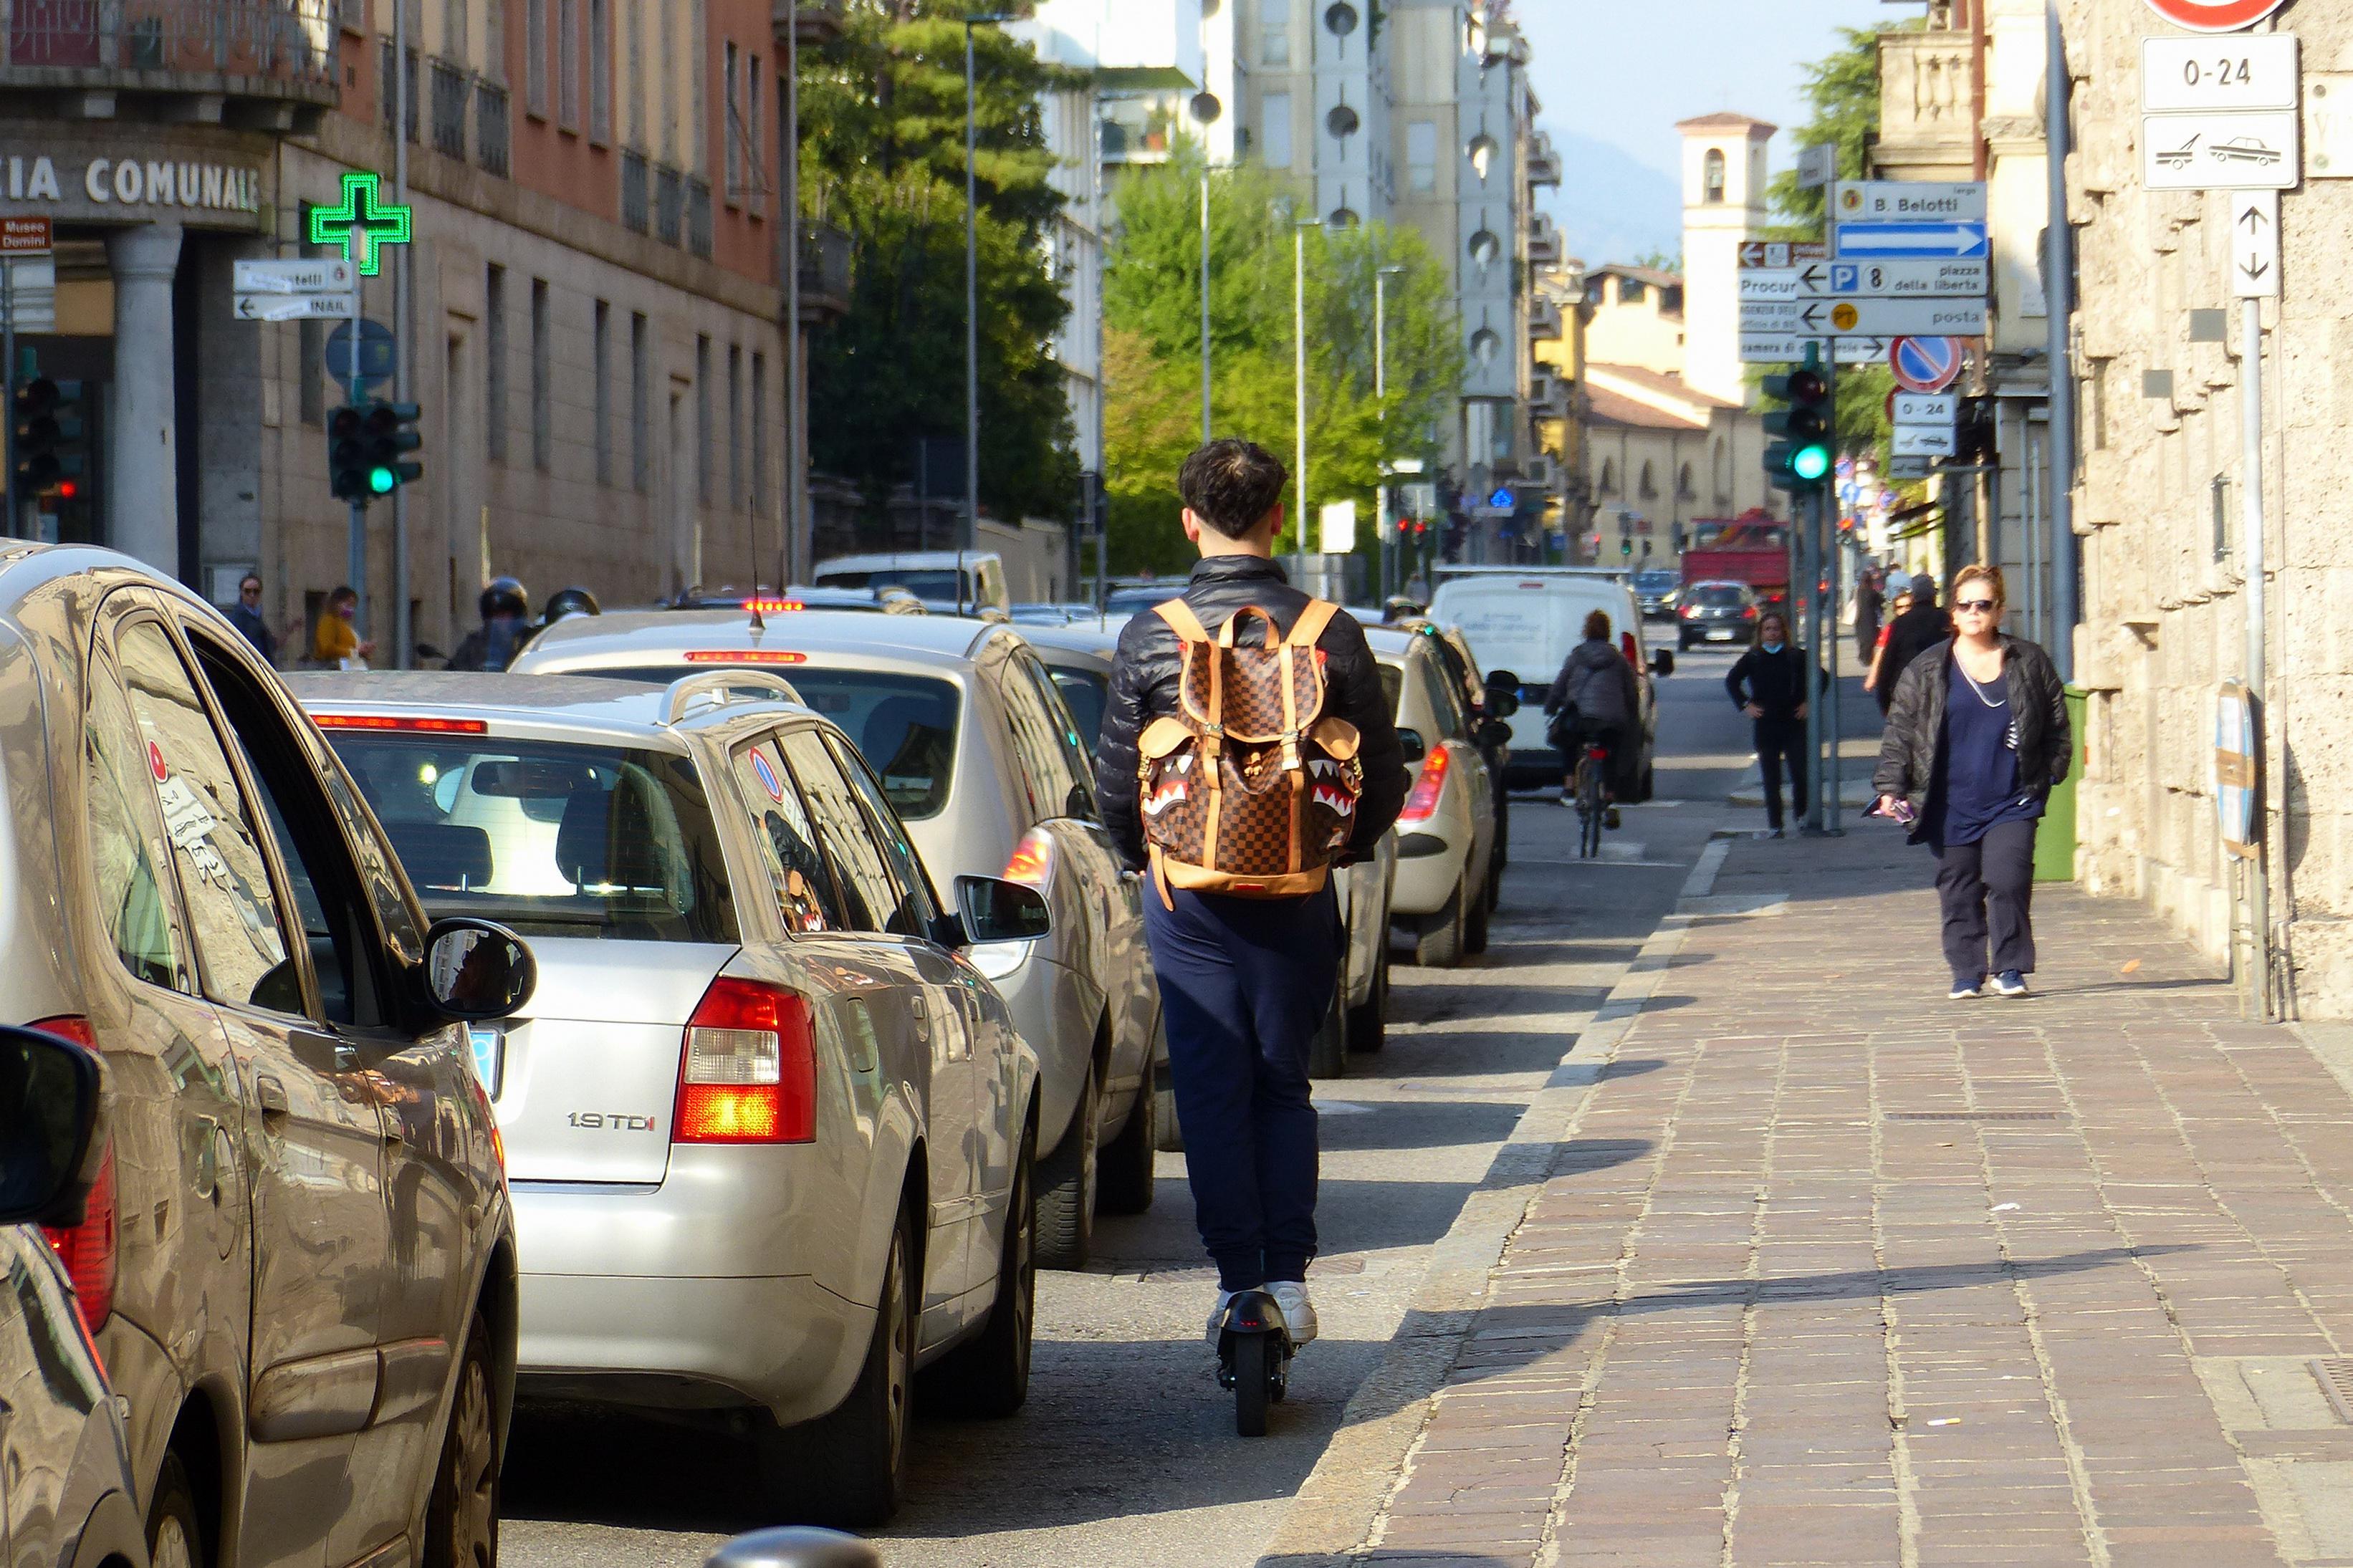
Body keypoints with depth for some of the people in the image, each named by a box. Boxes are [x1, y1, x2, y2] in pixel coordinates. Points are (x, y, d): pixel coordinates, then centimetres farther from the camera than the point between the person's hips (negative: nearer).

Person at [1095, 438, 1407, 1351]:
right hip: (1295, 898, 1)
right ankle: (1288, 1277, 7)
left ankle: (1238, 1282, 2)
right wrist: (1340, 849, 20)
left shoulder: (1150, 640, -6)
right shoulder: (1330, 636, -5)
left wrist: (1143, 859, 20)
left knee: (1212, 1092, 5)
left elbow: (1114, 775, 1)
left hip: (1189, 893, -1)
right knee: (1284, 1086, 13)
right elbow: (1383, 773, 2)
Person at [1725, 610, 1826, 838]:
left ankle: (1802, 817, 10)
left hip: (1794, 723, -1)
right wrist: (1745, 706, 5)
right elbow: (1731, 681, 15)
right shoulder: (1753, 659, 4)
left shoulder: (1797, 657, 1)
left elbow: (1822, 677, 8)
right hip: (1766, 727, 1)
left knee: (1800, 775, -7)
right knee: (1771, 778, 2)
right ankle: (1774, 825, 6)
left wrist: (1809, 703, 2)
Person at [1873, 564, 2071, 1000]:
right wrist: (1891, 786, -3)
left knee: (2008, 881, -12)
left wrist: (2048, 774, 5)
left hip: (2011, 801, -1)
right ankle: (1967, 973, 12)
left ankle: (2011, 969, -2)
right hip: (1952, 804, 1)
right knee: (1959, 890, 3)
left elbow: (2057, 726, 14)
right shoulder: (1926, 670, 5)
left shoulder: (2030, 663, 7)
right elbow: (1899, 733, 5)